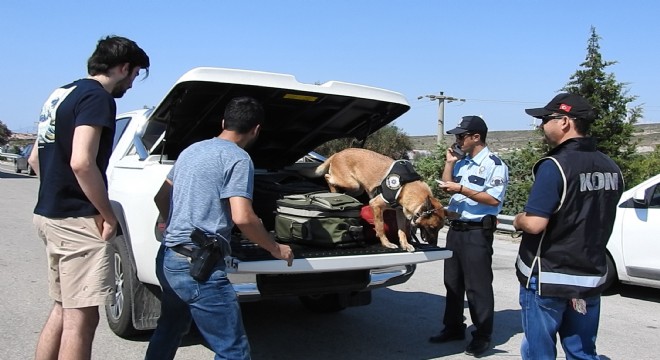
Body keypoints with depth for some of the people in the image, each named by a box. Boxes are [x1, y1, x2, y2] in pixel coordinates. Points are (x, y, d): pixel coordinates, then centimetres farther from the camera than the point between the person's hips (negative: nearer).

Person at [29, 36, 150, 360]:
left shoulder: (61, 94, 16)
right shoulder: (97, 97, -13)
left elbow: (35, 158, 22)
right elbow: (81, 163, -25)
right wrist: (108, 215, -16)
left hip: (48, 214, 10)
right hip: (76, 221, -10)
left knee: (63, 309, 18)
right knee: (81, 316, -4)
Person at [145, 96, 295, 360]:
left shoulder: (192, 150, 15)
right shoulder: (237, 158, -10)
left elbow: (161, 198, 23)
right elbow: (242, 218, -21)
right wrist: (276, 249, -7)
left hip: (169, 258, 10)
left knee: (169, 331, 27)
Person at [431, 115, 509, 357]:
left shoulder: (494, 164, -11)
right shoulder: (462, 163, 12)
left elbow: (494, 199, -18)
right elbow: (447, 187, 18)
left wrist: (461, 189, -20)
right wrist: (449, 163, 7)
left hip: (477, 232, -8)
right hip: (456, 228, 8)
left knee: (478, 285, -1)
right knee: (452, 282, 15)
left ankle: (482, 336, 11)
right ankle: (453, 328, 28)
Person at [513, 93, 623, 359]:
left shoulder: (554, 166, -18)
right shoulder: (611, 168, 5)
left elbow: (534, 224, -24)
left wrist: (518, 220, -4)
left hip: (546, 278, -7)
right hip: (591, 278, 7)